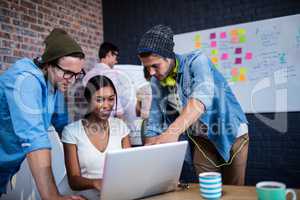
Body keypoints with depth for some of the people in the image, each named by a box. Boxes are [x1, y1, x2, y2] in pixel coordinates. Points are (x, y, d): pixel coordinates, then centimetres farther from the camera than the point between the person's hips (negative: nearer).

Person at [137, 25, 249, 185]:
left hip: (230, 134, -4)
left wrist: (173, 131, -54)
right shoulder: (156, 82, -5)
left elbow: (202, 96, -41)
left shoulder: (196, 61, -21)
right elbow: (154, 124, -1)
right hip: (201, 140, 4)